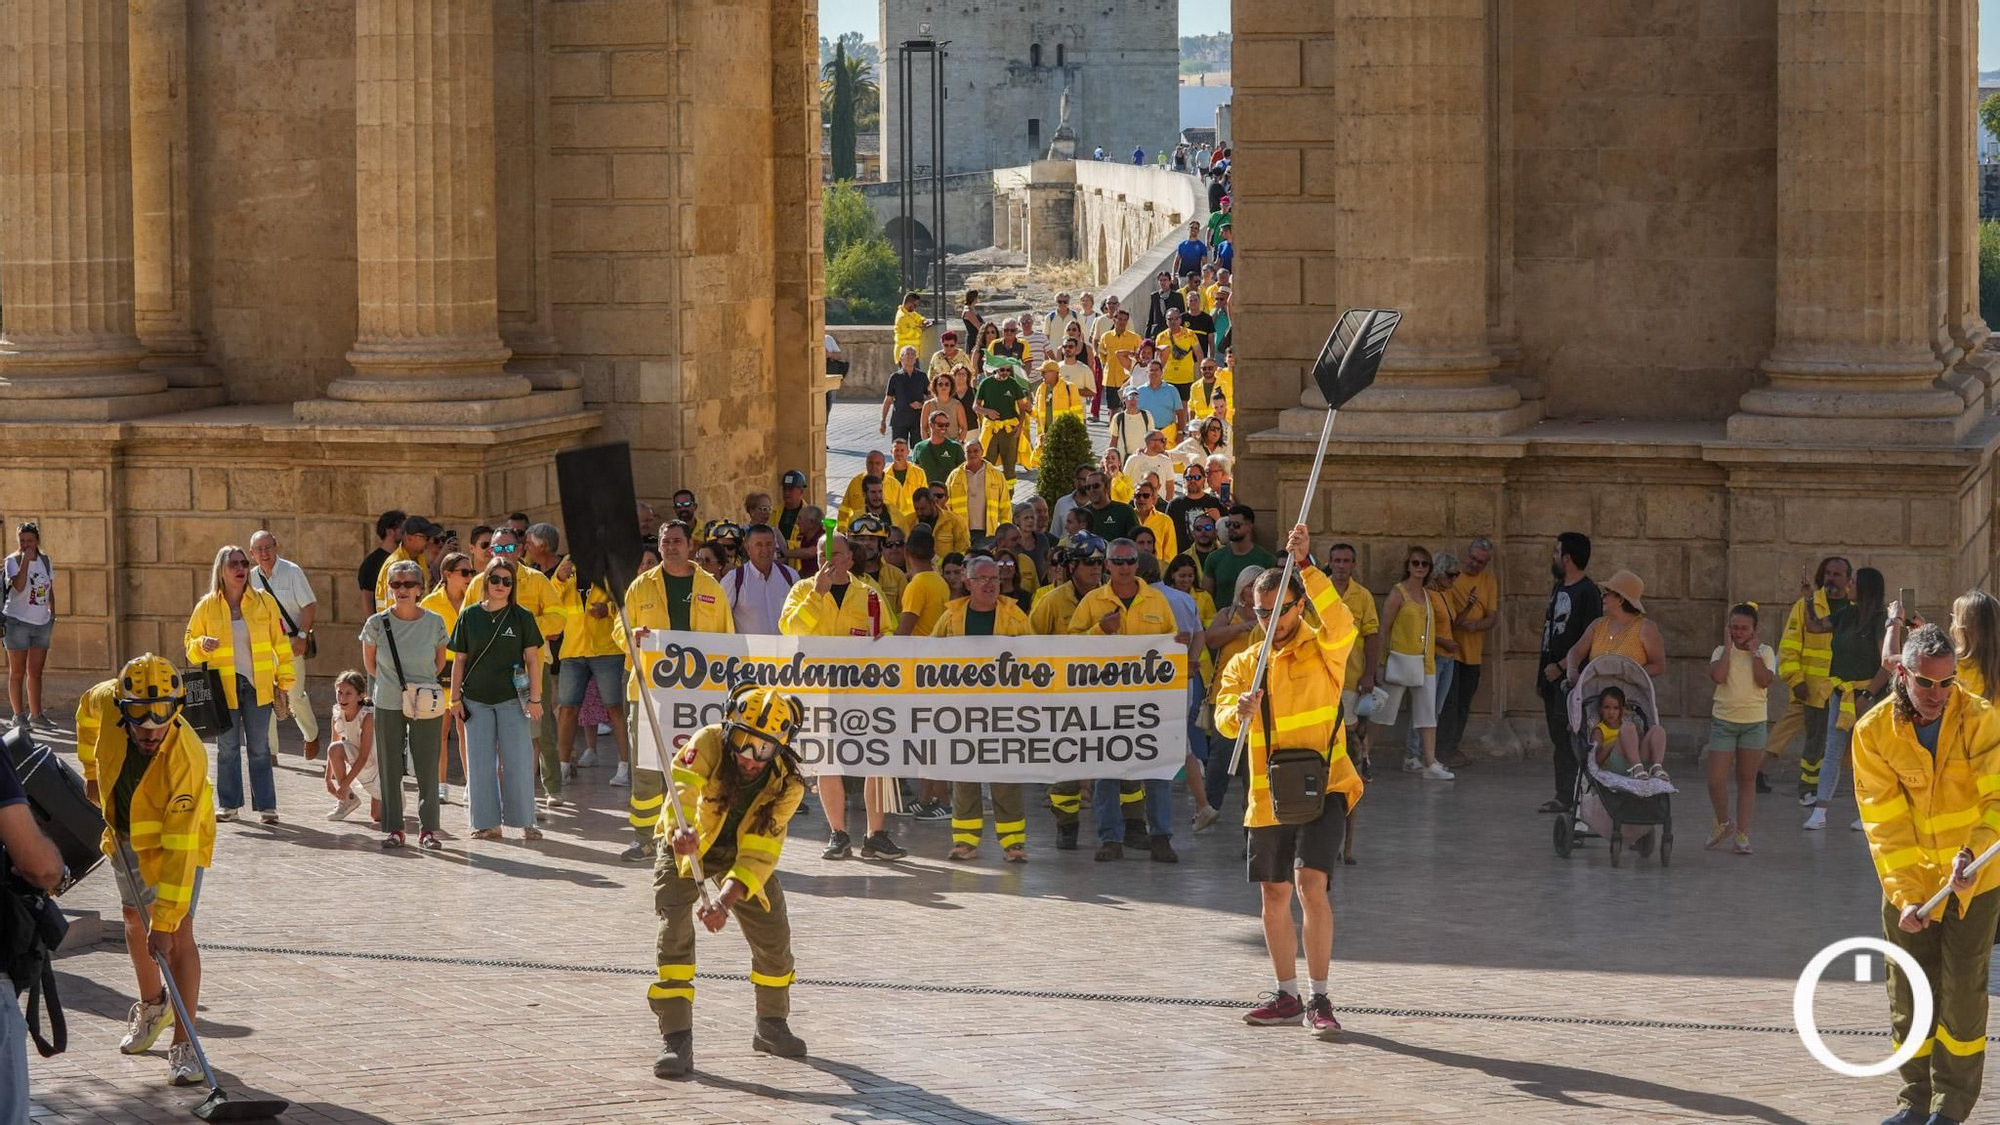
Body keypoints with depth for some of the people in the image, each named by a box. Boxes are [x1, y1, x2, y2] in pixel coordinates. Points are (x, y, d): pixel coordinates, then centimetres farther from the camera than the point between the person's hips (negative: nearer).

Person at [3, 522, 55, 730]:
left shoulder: (45, 561, 8)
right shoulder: (13, 561, -7)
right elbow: (19, 586, -24)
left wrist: (52, 616, 12)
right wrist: (25, 560, -23)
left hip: (41, 623, 5)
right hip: (18, 622, -5)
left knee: (35, 672, 9)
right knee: (17, 672, 2)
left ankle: (36, 713, 16)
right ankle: (19, 715, 7)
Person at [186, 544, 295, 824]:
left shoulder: (264, 602, 0)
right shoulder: (207, 606, 0)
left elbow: (280, 643, 4)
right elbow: (191, 645, 9)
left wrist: (284, 682, 1)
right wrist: (202, 646, -15)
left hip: (258, 686, 0)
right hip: (223, 686, 0)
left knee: (260, 749, 3)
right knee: (227, 748, 7)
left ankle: (267, 806, 8)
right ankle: (229, 805, 16)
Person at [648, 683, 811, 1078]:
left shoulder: (787, 786, -26)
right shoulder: (709, 743, -31)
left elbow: (757, 854, -32)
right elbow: (682, 784, -50)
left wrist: (725, 900, -46)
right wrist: (682, 829, -71)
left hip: (741, 851, 2)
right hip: (686, 846, -2)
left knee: (773, 936, 3)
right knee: (675, 934, -19)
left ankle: (772, 1025, 28)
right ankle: (676, 1038, -16)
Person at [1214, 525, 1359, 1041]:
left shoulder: (1322, 651, -1)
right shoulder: (1243, 663, 10)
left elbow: (1340, 622, -25)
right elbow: (1222, 720, -2)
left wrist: (1305, 566, -31)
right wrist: (1239, 712, -26)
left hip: (1322, 787, -5)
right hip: (1268, 796, 5)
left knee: (1311, 885, -18)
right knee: (1275, 896, 10)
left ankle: (1319, 999, -12)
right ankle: (1287, 996, 24)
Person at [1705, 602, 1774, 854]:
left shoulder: (1765, 652, 2)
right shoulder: (1721, 652, 2)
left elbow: (1764, 680, -14)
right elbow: (1718, 676, -17)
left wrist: (1753, 651, -10)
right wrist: (1728, 645, -10)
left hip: (1754, 722, 0)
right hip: (1724, 720, 0)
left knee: (1747, 780, 5)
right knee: (1716, 779, -5)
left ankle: (1742, 834, 9)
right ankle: (1723, 822, 19)